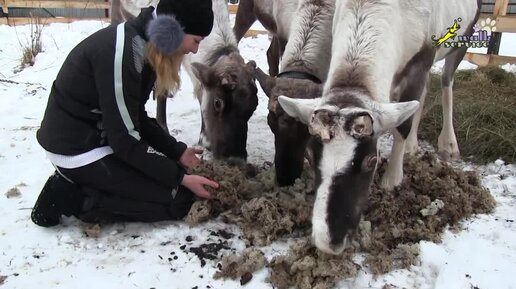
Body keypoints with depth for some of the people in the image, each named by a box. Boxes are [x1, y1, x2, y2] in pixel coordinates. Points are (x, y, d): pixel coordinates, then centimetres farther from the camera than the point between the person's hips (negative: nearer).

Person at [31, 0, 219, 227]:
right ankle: (73, 197, -4)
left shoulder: (143, 43, 1)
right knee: (180, 197, -8)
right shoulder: (120, 53, -27)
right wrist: (180, 177, -18)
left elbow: (135, 118, 7)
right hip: (78, 149, -9)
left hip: (96, 135, 9)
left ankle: (75, 183, 10)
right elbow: (124, 139, -24)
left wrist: (177, 151, 1)